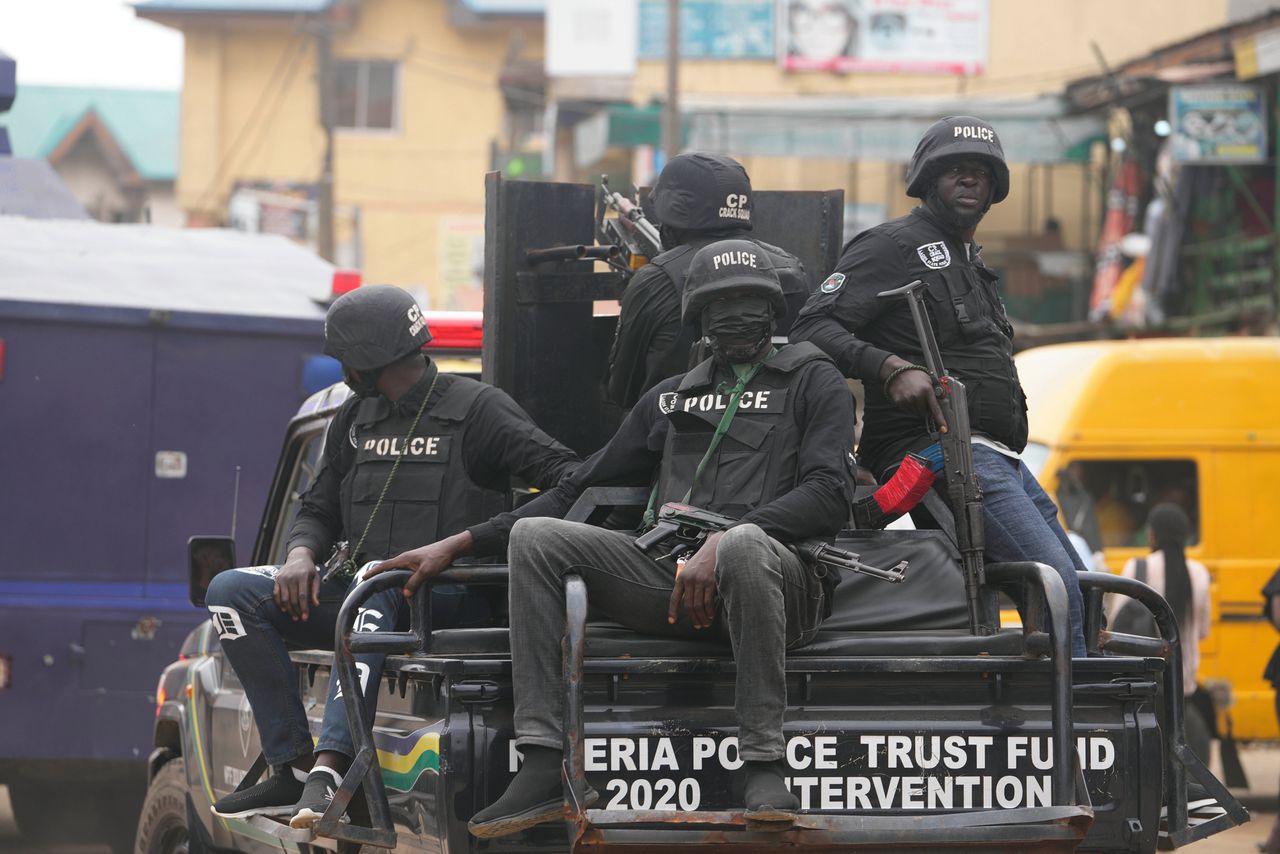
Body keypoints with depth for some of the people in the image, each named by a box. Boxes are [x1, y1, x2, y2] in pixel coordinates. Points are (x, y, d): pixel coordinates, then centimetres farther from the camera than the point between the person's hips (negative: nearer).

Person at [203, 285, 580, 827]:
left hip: (448, 602, -7)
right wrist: (302, 554, -4)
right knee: (232, 592, -10)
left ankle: (330, 767, -50)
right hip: (363, 599, 7)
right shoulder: (353, 421, 17)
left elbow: (566, 475, -10)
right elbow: (320, 510, 21)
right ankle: (293, 769, -20)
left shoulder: (476, 410, -2)